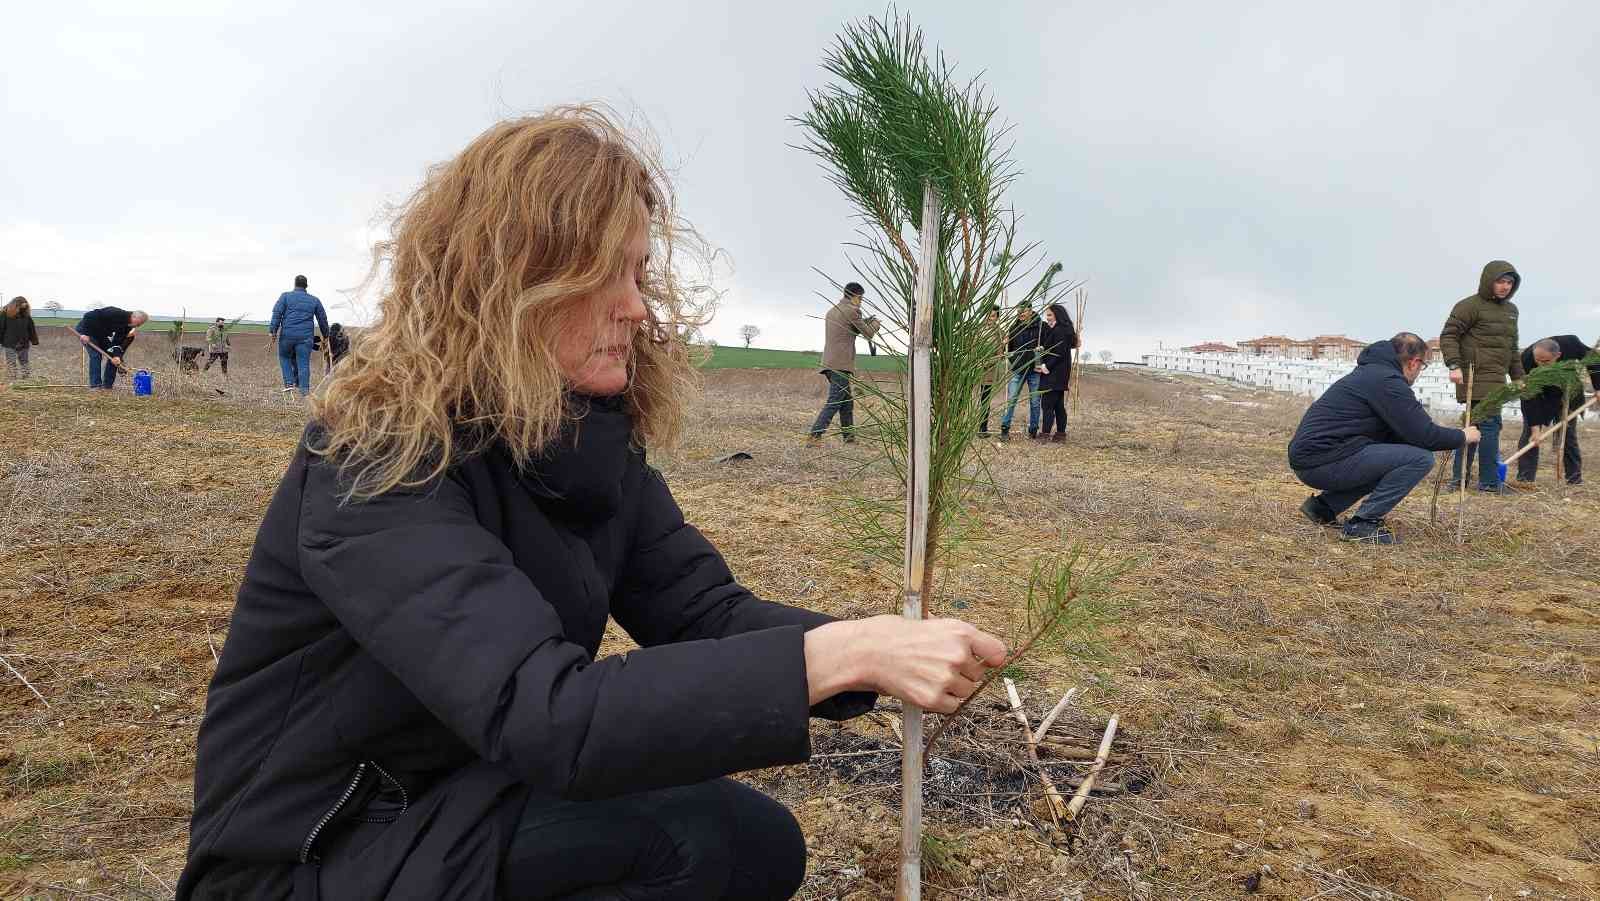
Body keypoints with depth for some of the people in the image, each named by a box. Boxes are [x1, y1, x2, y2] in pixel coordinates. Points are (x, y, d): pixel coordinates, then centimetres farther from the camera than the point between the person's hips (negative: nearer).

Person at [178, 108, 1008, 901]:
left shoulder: (594, 443, -2)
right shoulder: (378, 461, -27)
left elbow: (705, 610, -6)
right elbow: (542, 716, -37)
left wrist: (877, 649, -24)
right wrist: (840, 653, -40)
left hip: (471, 796, 7)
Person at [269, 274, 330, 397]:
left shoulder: (286, 296, 6)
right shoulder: (314, 300, 13)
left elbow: (277, 313, -5)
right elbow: (322, 319, 17)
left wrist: (272, 330, -7)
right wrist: (325, 335, 28)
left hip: (287, 334, -1)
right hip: (306, 336, 1)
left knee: (284, 357, 21)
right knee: (303, 362, 2)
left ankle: (289, 383, 9)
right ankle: (304, 389, -4)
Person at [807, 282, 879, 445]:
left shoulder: (831, 311, 21)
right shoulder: (852, 311, -6)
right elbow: (868, 334, 1)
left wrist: (864, 322, 24)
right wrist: (875, 323, 21)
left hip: (829, 364, 9)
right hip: (841, 365, -9)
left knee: (847, 403, 14)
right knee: (834, 403, -12)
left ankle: (849, 438, 16)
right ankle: (814, 436, -19)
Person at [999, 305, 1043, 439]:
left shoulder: (1040, 327, -3)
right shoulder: (1014, 327, 7)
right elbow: (1010, 348, 15)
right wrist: (1006, 344, -6)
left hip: (1035, 370, -2)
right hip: (1018, 369, 2)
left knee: (1035, 401, 7)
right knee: (1011, 400, -4)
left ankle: (1033, 430, 17)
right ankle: (1005, 429, -1)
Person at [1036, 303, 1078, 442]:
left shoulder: (1060, 330, -14)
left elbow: (1059, 352, -20)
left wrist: (1047, 366, -18)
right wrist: (1042, 348, 2)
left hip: (1054, 373, -10)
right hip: (1060, 374, 10)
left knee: (1048, 404, -10)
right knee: (1059, 404, 12)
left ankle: (1045, 434, -11)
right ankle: (1061, 433, 15)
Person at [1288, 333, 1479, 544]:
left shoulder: (1369, 372, 21)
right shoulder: (1388, 381, -10)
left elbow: (1393, 434, 28)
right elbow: (1424, 435, -12)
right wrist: (1462, 436, 7)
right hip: (1324, 461, -10)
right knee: (1420, 458, -10)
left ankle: (1324, 505, 17)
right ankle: (1363, 523, -6)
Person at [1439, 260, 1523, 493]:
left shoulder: (1511, 310, 21)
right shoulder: (1470, 306, -6)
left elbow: (1512, 348, 28)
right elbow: (1448, 336, -10)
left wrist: (1517, 376, 25)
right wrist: (1454, 365, -21)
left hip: (1496, 377, 9)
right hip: (1477, 376, -8)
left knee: (1473, 426, 10)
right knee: (1490, 424, -11)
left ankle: (1459, 476, 16)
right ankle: (1489, 481, -5)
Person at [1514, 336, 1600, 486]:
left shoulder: (1571, 343, -30)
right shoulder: (1527, 358, -34)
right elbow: (1529, 397, -31)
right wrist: (1535, 427, -33)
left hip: (1566, 396, 1)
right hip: (1538, 399, -1)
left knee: (1568, 436, 0)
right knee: (1529, 434, -9)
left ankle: (1575, 480, 8)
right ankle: (1524, 479, -7)